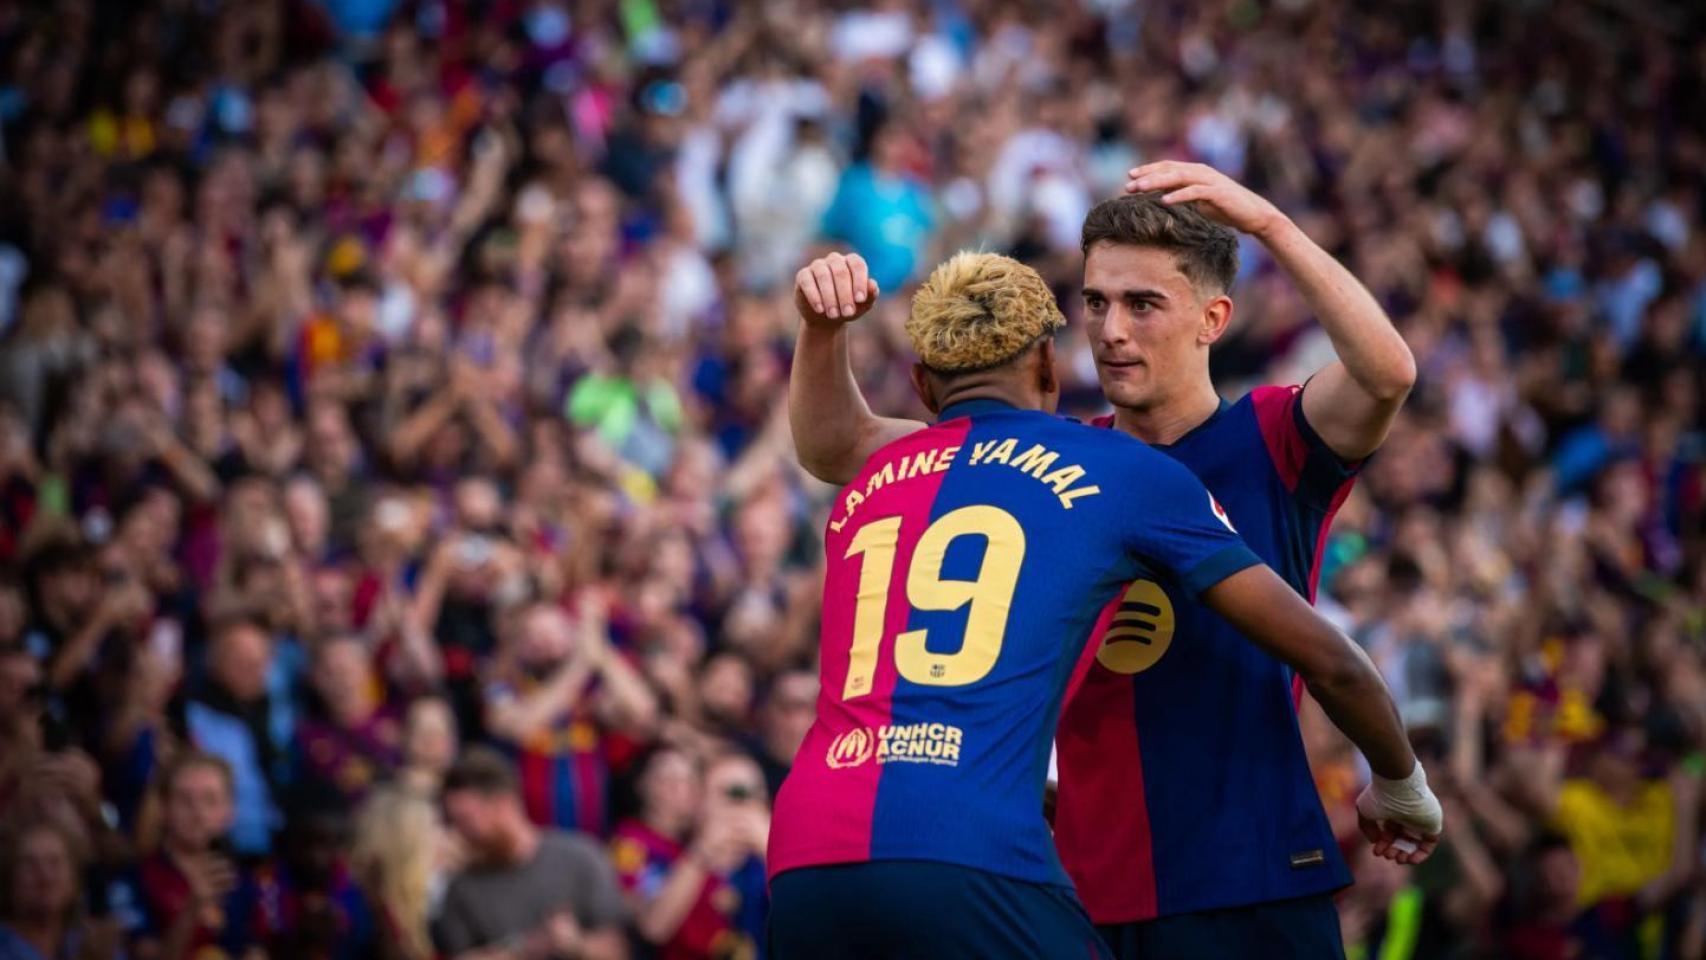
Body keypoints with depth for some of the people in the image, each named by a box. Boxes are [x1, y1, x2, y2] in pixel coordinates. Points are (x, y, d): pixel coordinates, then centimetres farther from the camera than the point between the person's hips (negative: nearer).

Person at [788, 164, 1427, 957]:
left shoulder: (1272, 444, 0)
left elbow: (1387, 373, -21)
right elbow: (836, 449, 10)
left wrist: (1266, 223, -28)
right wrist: (823, 329, -9)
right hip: (1093, 896, 4)